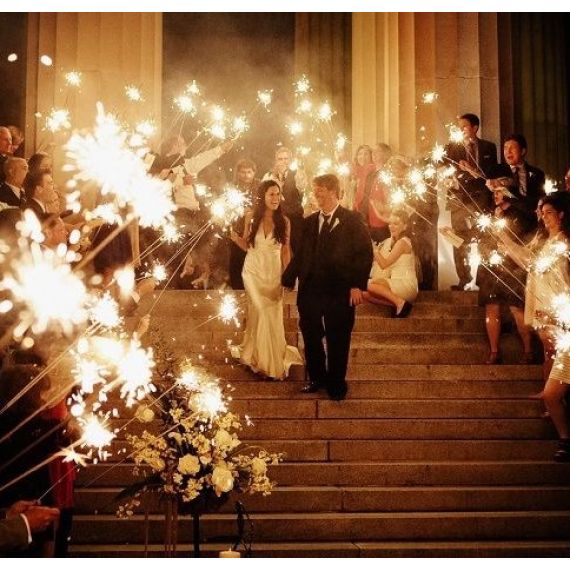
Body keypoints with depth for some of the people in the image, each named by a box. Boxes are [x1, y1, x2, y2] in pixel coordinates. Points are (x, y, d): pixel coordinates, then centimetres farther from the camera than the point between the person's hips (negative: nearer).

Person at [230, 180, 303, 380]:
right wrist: (236, 238, -14)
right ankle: (262, 358, 15)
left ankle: (272, 358, 25)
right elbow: (247, 245, 6)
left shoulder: (284, 221, -5)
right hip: (253, 271, 0)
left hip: (274, 272, 1)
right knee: (262, 312, -5)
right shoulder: (251, 218, -4)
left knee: (273, 314, 4)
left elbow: (285, 250, 0)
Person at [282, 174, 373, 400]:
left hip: (340, 291, -4)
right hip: (310, 290, 4)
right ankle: (317, 378, 26)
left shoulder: (352, 219, -1)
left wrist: (358, 285, -12)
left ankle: (336, 382, 21)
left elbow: (364, 253, -5)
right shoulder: (309, 222, 13)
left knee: (338, 339, 5)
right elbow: (300, 255, 12)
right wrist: (287, 280, 3)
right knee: (311, 337, 9)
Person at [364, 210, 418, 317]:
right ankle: (398, 304, -11)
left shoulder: (403, 242, -9)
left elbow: (384, 264, -13)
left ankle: (400, 302, -20)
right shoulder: (392, 241, 18)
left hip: (406, 285, -9)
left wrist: (374, 248, -6)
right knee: (366, 294, -6)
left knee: (369, 284, -23)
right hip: (397, 284, 9)